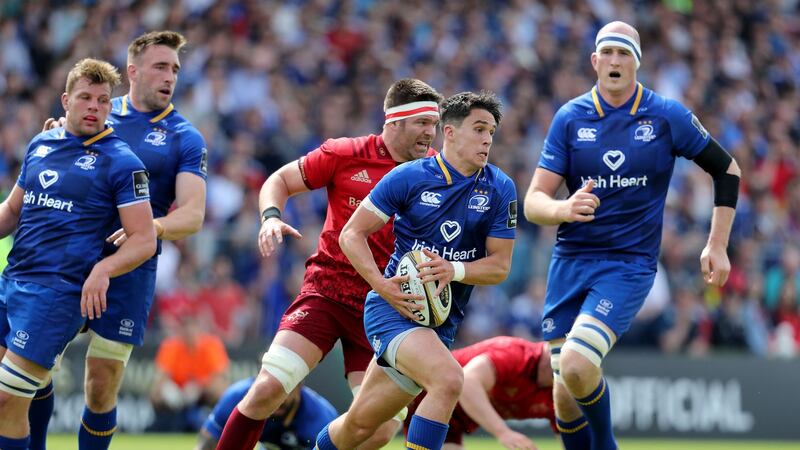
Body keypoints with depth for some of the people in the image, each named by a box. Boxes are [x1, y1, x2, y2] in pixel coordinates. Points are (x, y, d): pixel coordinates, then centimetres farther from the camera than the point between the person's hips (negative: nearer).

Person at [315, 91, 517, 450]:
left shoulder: (499, 189, 0)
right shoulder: (408, 177, -8)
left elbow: (500, 265, 1)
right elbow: (351, 234, -3)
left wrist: (454, 270, -19)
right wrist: (382, 285, -18)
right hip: (394, 306, -4)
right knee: (448, 379, -29)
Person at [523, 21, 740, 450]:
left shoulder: (666, 116, -3)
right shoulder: (570, 118, 1)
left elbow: (726, 169, 10)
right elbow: (533, 203, -3)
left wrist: (718, 245, 4)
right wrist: (564, 209, -26)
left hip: (629, 265, -3)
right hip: (569, 262, 3)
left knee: (576, 367, -24)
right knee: (565, 395, 1)